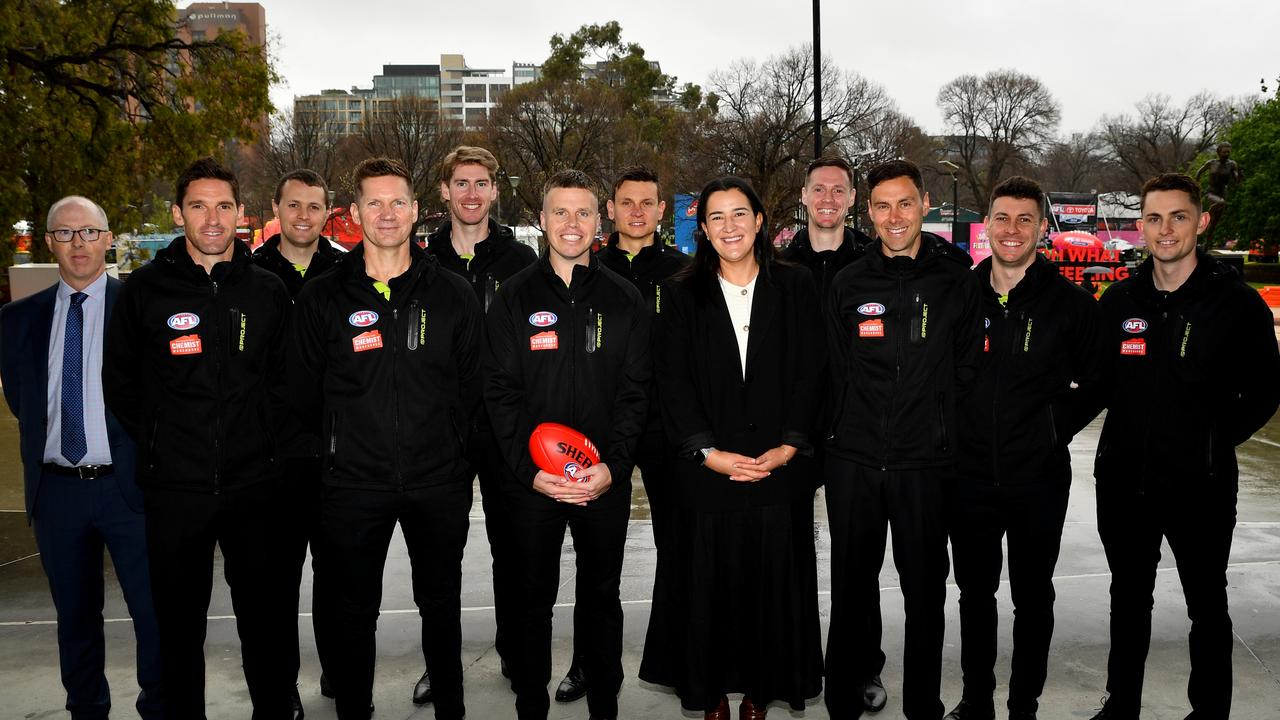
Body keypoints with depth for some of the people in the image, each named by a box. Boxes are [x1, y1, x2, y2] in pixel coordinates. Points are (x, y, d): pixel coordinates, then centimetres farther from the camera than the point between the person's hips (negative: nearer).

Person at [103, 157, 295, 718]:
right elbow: (119, 382, 7)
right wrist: (158, 443, 1)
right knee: (180, 623, 12)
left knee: (267, 618, 9)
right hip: (174, 486, 0)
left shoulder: (268, 291, 4)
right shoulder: (145, 288, 0)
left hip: (254, 482, 1)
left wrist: (263, 438, 0)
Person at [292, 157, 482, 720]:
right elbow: (304, 392, 5)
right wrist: (336, 452, 6)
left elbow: (471, 387, 7)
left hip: (438, 482, 1)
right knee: (352, 609, 11)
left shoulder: (453, 295, 2)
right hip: (353, 484, -1)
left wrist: (450, 451, 5)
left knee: (441, 604, 16)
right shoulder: (322, 297, 0)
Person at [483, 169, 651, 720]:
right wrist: (530, 469, -14)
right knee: (534, 600, 12)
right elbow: (500, 392, -4)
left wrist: (612, 466, -13)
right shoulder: (515, 298, 0)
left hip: (606, 482, 1)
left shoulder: (623, 300, 3)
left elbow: (636, 390, -1)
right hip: (531, 482, 0)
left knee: (602, 598, 13)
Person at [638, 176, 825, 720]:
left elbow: (811, 374, 2)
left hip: (780, 466, 0)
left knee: (773, 579, 5)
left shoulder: (795, 287, 6)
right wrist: (708, 452, -11)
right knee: (710, 579, 5)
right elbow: (672, 381, 0)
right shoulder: (684, 295, 6)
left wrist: (789, 446, -9)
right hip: (708, 468, 0)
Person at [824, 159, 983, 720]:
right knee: (853, 583, 12)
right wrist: (853, 429, 6)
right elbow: (836, 372, 11)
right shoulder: (848, 284, 5)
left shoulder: (956, 283, 1)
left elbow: (967, 371, 5)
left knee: (925, 588, 8)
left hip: (926, 463, -1)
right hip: (853, 460, 2)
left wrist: (936, 432, 0)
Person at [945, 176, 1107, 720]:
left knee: (1032, 601, 11)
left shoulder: (1071, 304, -4)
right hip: (968, 476, 2)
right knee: (975, 594, 16)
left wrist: (1055, 426, -5)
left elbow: (1096, 384, 4)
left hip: (1038, 480, -2)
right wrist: (951, 433, 2)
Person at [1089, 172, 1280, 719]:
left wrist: (1215, 441, -5)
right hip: (1124, 480, 4)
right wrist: (1129, 434, 5)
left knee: (1206, 604, 11)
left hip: (1200, 484, -3)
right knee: (1128, 598, 16)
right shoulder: (1120, 300, 3)